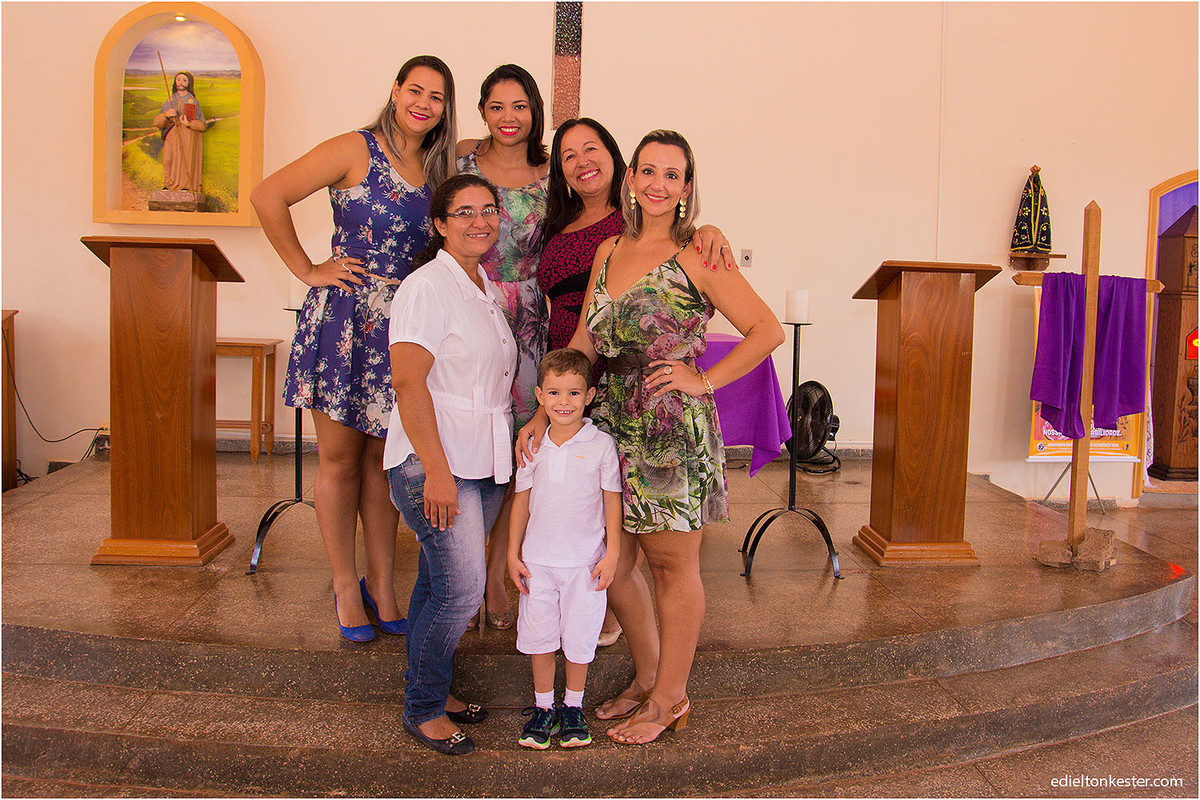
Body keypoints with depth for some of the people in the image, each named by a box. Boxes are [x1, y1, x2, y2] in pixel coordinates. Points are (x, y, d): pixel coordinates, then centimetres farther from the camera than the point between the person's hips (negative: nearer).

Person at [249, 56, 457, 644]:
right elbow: (267, 196, -11)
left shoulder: (437, 170, 11)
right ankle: (345, 586, 20)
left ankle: (381, 583, 23)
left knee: (384, 459, 11)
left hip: (403, 328, 5)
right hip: (343, 321, -5)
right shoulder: (356, 151, -6)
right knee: (339, 459, 5)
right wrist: (307, 269, -9)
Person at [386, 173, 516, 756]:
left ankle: (432, 691, 29)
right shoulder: (426, 287, -11)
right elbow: (410, 385, -18)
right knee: (460, 588, -8)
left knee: (440, 582, 14)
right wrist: (437, 471, -22)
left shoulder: (487, 288, 16)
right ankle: (423, 709, 12)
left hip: (483, 462, 8)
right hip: (431, 460, -7)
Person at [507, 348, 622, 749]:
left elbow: (612, 502, -2)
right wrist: (513, 554, 6)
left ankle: (573, 708, 28)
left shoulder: (601, 445, -7)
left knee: (579, 637, 7)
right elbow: (521, 500, 8)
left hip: (585, 561, -2)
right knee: (538, 635, 10)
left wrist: (611, 555, -4)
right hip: (538, 561, 3)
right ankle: (543, 707, 28)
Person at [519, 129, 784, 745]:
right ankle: (647, 677, 34)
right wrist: (543, 414, 5)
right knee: (608, 566, 12)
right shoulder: (608, 251, 13)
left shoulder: (695, 257, -6)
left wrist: (703, 381, -11)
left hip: (673, 429, -6)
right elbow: (583, 344, 12)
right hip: (612, 425, 6)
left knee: (672, 567, 8)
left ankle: (669, 698, 26)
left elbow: (767, 330, -7)